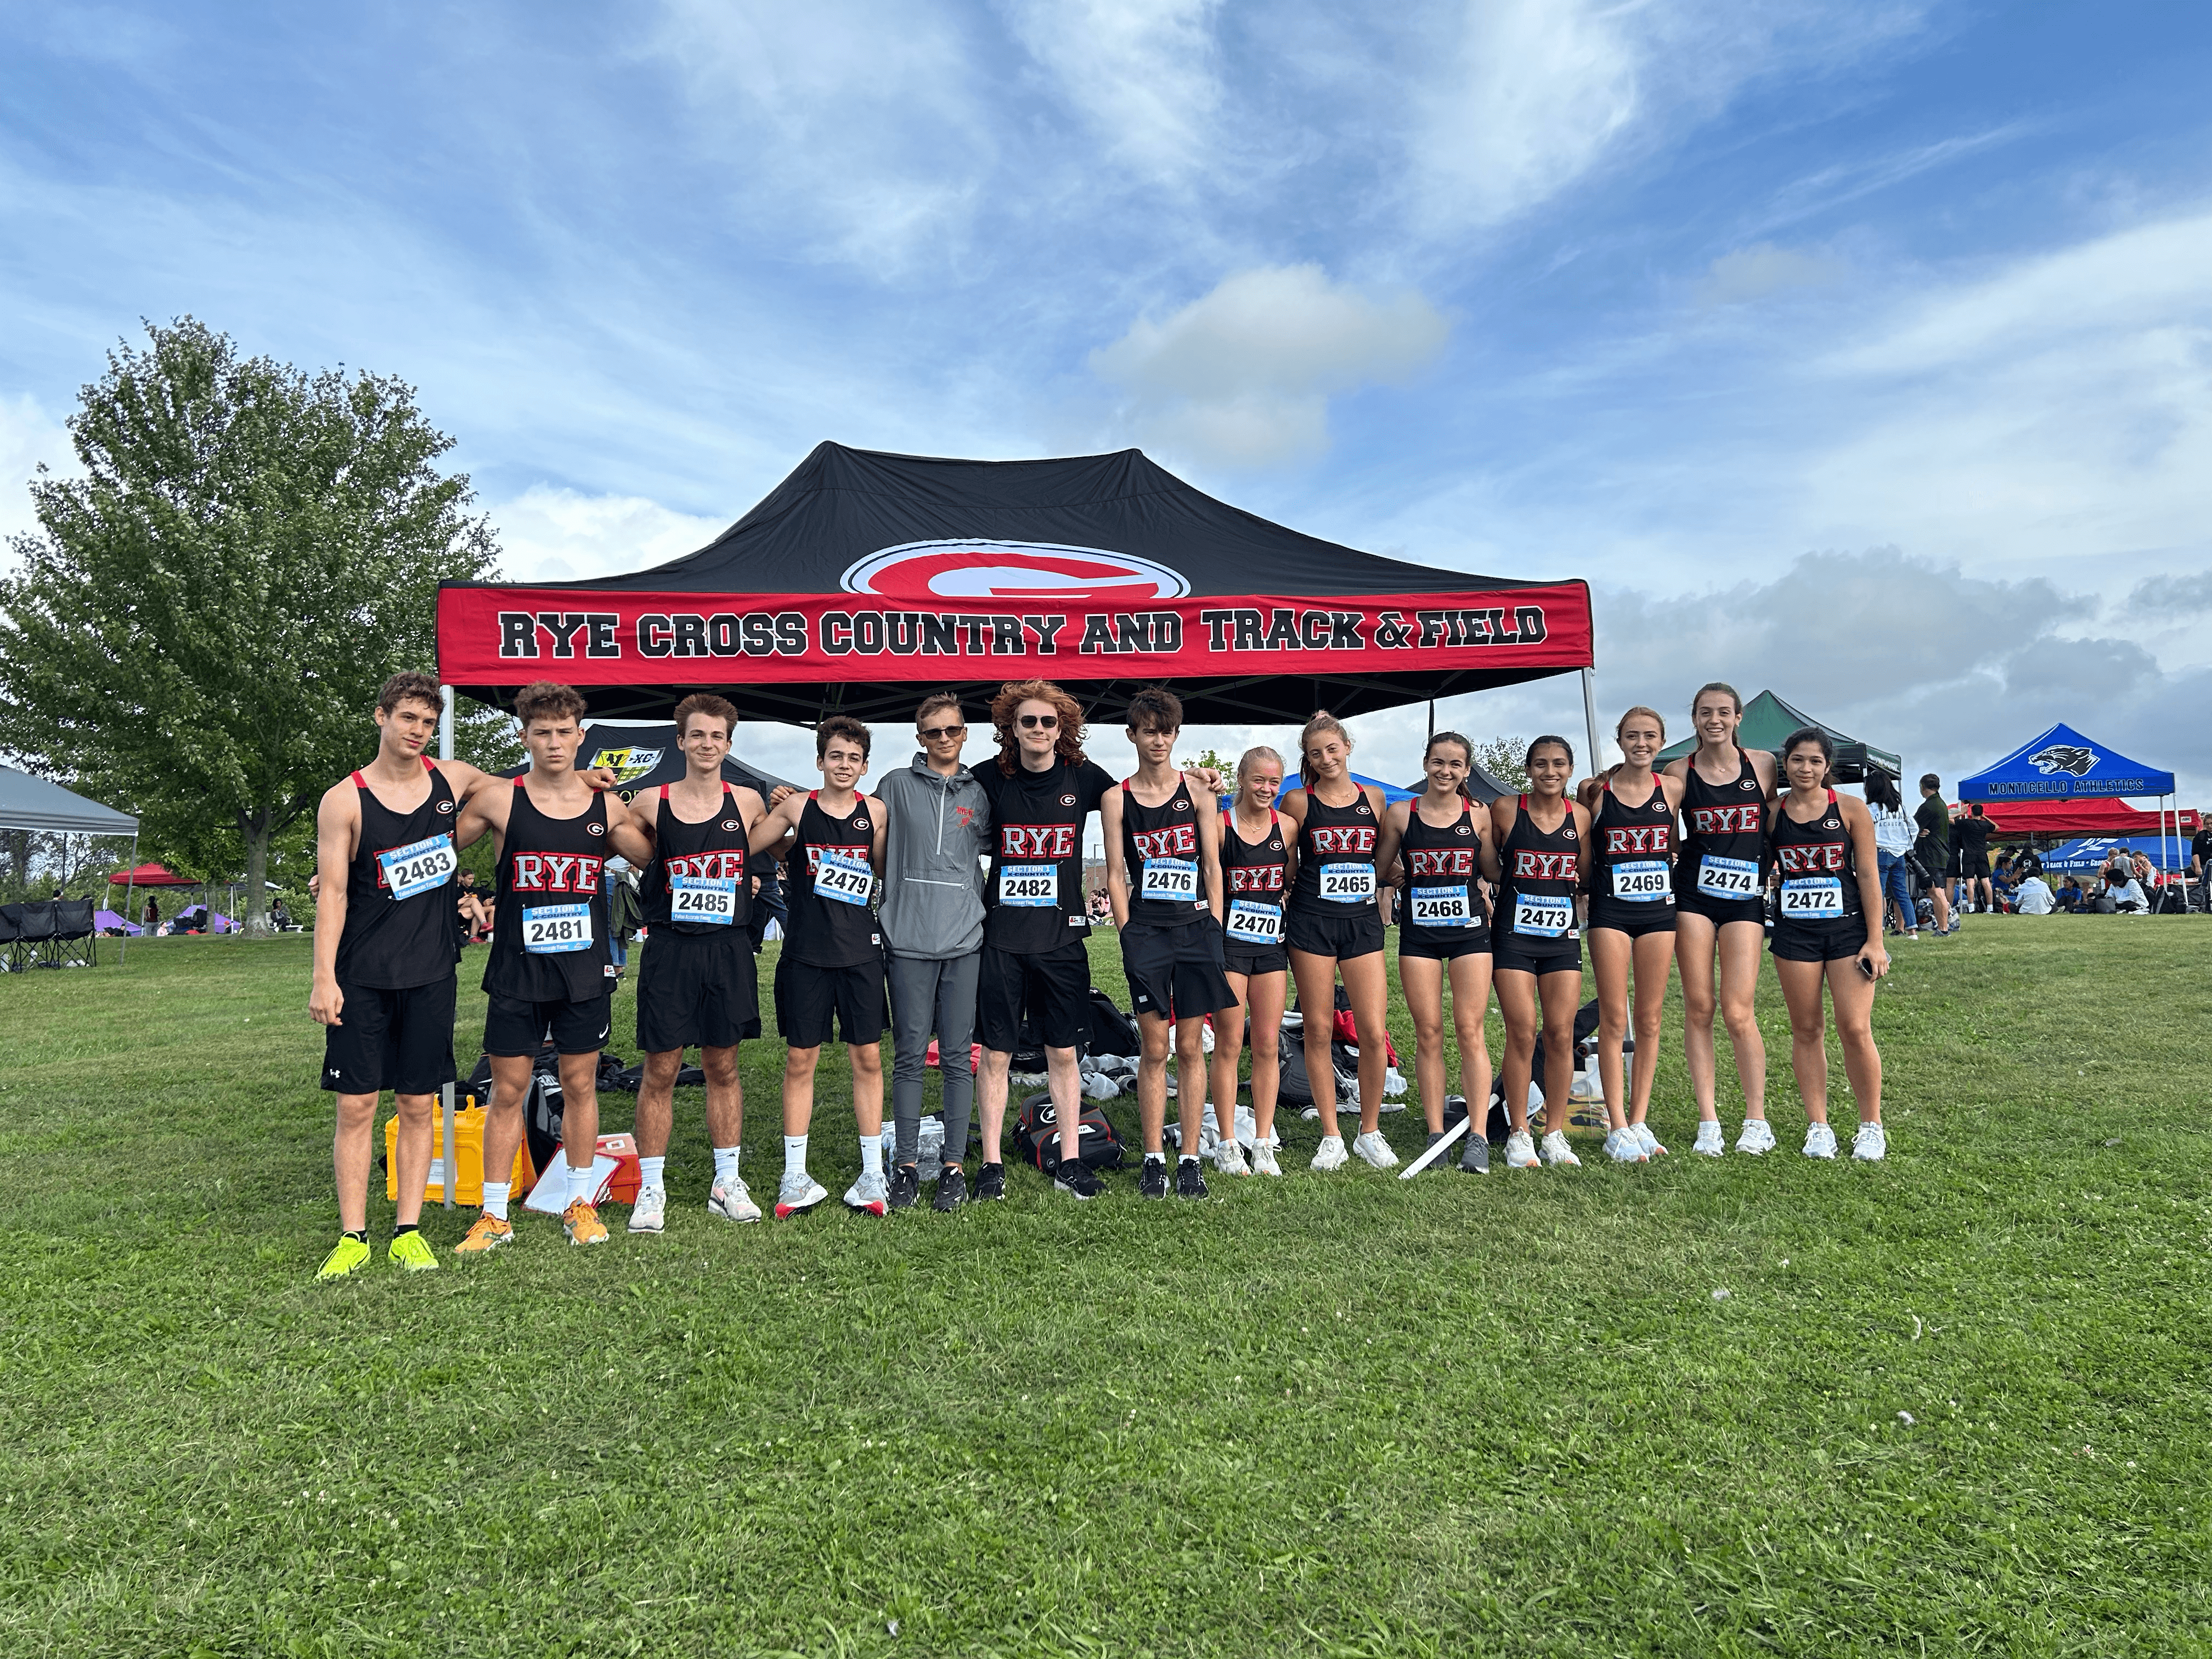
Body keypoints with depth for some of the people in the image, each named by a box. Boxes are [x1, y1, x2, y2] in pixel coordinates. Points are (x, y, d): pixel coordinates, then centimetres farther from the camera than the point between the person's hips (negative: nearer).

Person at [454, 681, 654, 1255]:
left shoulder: (606, 805, 3)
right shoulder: (499, 801, -3)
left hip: (585, 971, 2)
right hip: (516, 970, -1)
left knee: (581, 1085, 10)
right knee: (508, 1090, 5)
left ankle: (580, 1204, 24)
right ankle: (494, 1215, 17)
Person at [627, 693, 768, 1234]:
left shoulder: (746, 803, 4)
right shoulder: (651, 804, -1)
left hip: (728, 949, 1)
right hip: (669, 949, -1)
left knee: (722, 1066, 10)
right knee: (660, 1070, 2)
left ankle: (726, 1182, 21)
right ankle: (651, 1188, 13)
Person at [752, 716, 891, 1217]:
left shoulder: (875, 811, 3)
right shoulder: (796, 807, -1)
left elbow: (885, 872, 7)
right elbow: (741, 849, 4)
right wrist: (779, 810, -9)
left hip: (860, 950, 1)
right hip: (806, 951, -1)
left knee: (867, 1058, 5)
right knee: (800, 1061, 5)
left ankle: (872, 1174, 16)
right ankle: (795, 1176, 17)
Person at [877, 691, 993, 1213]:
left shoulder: (978, 795, 12)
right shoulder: (896, 786, 7)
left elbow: (993, 848, 20)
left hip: (965, 939, 1)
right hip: (909, 939, -1)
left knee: (958, 1056, 3)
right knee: (910, 1055, 2)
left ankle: (955, 1165, 10)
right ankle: (906, 1164, 11)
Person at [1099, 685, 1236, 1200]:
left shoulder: (1197, 791, 5)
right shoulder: (1116, 799, 4)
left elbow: (1213, 868, 6)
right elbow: (1116, 875, 4)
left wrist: (1214, 933, 1)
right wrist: (1129, 936, -3)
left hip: (1196, 927, 1)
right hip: (1145, 930, -1)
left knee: (1191, 1048, 5)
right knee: (1154, 1049, 1)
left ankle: (1190, 1157, 13)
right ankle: (1153, 1158, 11)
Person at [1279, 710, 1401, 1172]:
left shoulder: (1374, 797, 9)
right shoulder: (1298, 801, 2)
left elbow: (1380, 862, 17)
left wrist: (1401, 826, 6)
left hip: (1363, 921, 2)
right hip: (1311, 923, -2)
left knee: (1374, 1033, -3)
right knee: (1318, 1031, 3)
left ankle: (1370, 1132, 15)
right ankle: (1331, 1137, 15)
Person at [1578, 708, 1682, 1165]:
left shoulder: (1672, 789, 5)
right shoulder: (1596, 790, -1)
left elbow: (1678, 848, 17)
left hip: (1659, 909, 3)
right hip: (1610, 910, -3)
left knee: (1650, 1020, 6)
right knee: (1613, 1021, -3)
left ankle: (1639, 1122, 14)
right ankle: (1617, 1128, 2)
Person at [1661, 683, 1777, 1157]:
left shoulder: (1763, 765, 6)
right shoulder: (1678, 772, 3)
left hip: (1745, 897, 0)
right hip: (1692, 895, 0)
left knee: (1738, 1013, -5)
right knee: (1698, 1007, 0)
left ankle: (1757, 1121, 11)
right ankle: (1708, 1121, 9)